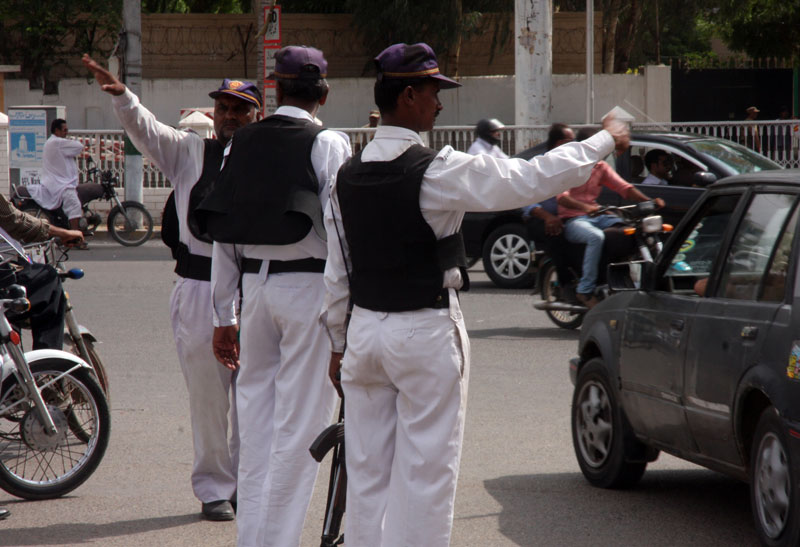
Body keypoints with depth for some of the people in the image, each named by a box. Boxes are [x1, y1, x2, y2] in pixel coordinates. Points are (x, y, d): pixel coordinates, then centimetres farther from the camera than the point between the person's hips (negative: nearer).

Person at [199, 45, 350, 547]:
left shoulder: (241, 144, 7)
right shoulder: (328, 145, -7)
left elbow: (224, 234, 9)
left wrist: (223, 317, 15)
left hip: (255, 285, 5)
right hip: (309, 285, -5)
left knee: (256, 414, 12)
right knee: (300, 421, 0)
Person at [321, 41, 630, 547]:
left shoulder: (347, 177, 4)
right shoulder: (437, 171, -15)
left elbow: (337, 273, 9)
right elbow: (533, 179, -13)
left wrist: (339, 343, 19)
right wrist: (605, 141, -1)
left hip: (365, 330, 6)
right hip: (425, 333, -6)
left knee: (368, 471, 10)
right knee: (426, 471, 0)